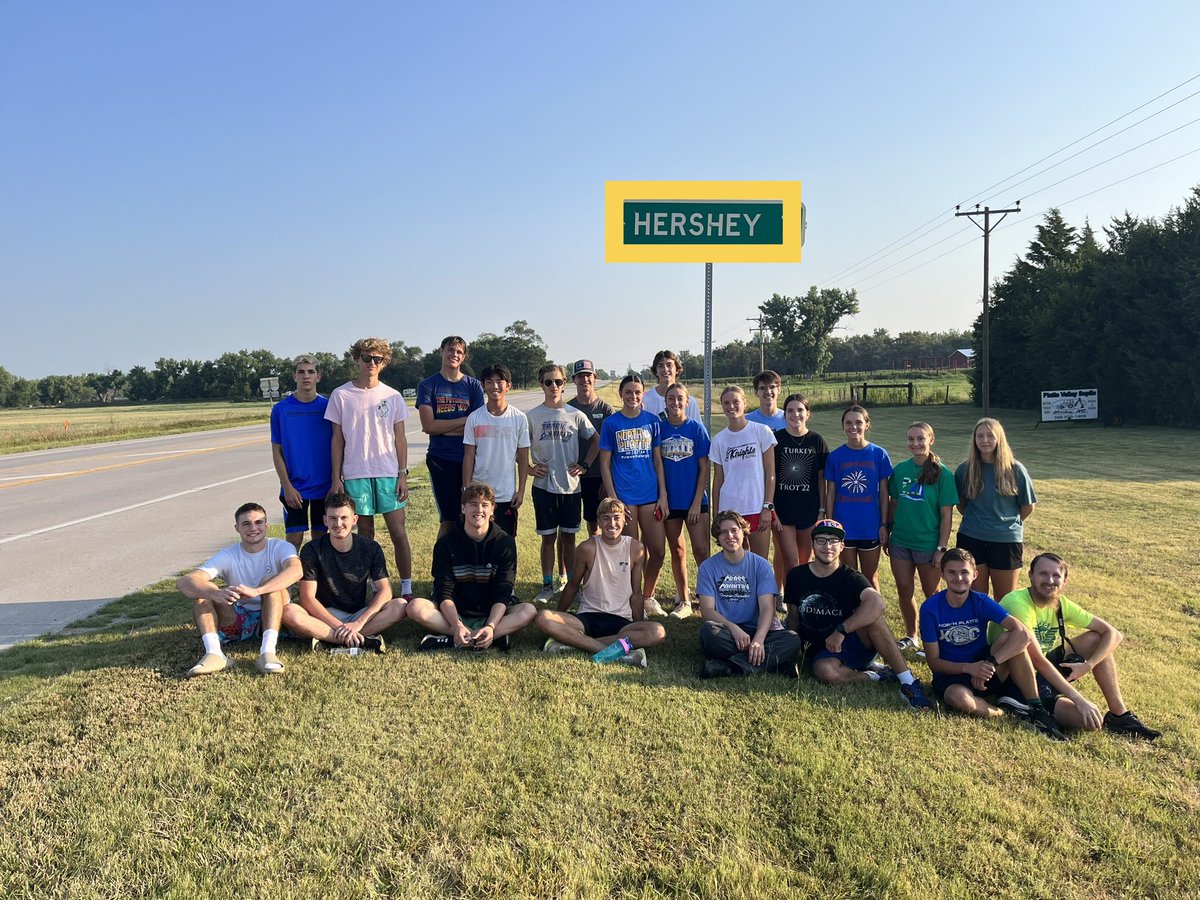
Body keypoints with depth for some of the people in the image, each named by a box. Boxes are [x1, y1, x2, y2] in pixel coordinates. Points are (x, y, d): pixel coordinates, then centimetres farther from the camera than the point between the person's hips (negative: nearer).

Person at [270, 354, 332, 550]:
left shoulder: (328, 407, 0)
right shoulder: (281, 409, -1)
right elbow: (276, 451, 0)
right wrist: (287, 486, -7)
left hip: (324, 486, 1)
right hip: (294, 487, -1)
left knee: (320, 538, 10)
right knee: (294, 539, 1)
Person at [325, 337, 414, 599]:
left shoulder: (393, 396, 4)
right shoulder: (341, 395, 2)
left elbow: (400, 438, 6)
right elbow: (337, 439, 4)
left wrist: (403, 474, -1)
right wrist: (336, 478, 0)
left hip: (389, 473, 0)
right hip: (355, 475, 0)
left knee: (399, 532, -2)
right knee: (365, 534, 7)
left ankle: (407, 589, 8)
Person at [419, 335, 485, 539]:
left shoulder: (474, 386, 7)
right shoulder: (428, 385, 4)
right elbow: (428, 425, -8)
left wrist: (443, 428, -6)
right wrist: (464, 420, -7)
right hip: (441, 460, -1)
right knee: (449, 519, 1)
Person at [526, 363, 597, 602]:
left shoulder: (575, 414, 2)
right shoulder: (532, 416, -1)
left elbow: (595, 440, 12)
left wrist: (584, 465, 4)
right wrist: (530, 468, -3)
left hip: (571, 485, 1)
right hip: (544, 485, -1)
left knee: (569, 537, 9)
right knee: (549, 537, 5)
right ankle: (548, 585, 15)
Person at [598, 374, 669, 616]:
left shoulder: (652, 421, 7)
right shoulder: (611, 423, 1)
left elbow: (658, 459, 9)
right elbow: (605, 463, 1)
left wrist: (663, 494, 2)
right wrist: (612, 498, -6)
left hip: (650, 494, 2)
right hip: (624, 496, -2)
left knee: (658, 550, 2)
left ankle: (647, 596, 23)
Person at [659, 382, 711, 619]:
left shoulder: (697, 428, -3)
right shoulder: (659, 428, 1)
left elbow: (704, 468, -3)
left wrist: (697, 502, -8)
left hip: (695, 501, -2)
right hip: (670, 501, 2)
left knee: (701, 551, -7)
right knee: (677, 551, 10)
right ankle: (683, 601, 21)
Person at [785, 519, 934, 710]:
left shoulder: (850, 578, -8)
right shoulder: (796, 576, 3)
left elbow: (877, 603, -30)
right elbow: (793, 617, 13)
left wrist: (841, 631, -32)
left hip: (856, 644, -1)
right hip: (822, 653, 1)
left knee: (869, 613, -32)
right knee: (825, 672, -37)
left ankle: (908, 681, -27)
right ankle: (880, 675, -11)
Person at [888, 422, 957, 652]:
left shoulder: (941, 473, -11)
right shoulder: (900, 470, 1)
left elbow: (946, 515, -10)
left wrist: (942, 548, -12)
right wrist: (887, 534, 8)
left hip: (928, 544, -4)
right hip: (900, 542, 4)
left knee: (931, 594, 10)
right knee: (904, 592, 13)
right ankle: (910, 636, 31)